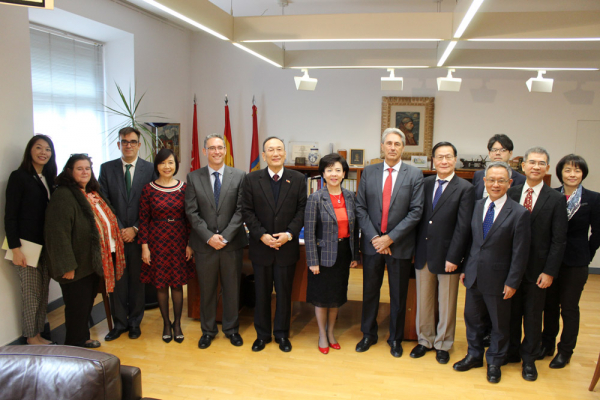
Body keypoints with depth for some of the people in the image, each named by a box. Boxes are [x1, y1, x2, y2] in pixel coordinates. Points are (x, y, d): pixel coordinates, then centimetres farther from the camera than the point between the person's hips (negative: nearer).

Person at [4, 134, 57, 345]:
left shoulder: (49, 178, 11)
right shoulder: (19, 176, -6)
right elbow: (10, 215, -9)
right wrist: (15, 249, -15)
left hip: (47, 245, 6)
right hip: (27, 244, -6)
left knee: (44, 292, 10)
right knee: (31, 292, 1)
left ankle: (38, 334, 20)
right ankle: (31, 338, 14)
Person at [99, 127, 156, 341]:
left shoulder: (149, 169, 1)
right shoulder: (107, 168, 5)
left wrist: (135, 229, -9)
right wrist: (118, 229, -8)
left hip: (139, 235, -1)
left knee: (138, 280, 8)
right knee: (116, 281, 7)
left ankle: (135, 322, 22)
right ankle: (119, 323, 21)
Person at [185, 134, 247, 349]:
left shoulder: (239, 176, 0)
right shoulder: (193, 177, 2)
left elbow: (241, 210, -4)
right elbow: (192, 212, -2)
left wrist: (225, 236, -13)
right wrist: (209, 236, -12)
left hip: (232, 243, 0)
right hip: (204, 243, 0)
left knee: (232, 288, 10)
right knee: (207, 289, 11)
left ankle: (231, 329, 27)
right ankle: (208, 330, 27)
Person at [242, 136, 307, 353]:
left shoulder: (298, 179, 0)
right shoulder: (252, 179, -1)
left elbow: (302, 210, -2)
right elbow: (247, 211, -3)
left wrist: (289, 234, -15)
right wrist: (262, 235, -14)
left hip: (287, 246, 0)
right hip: (261, 246, 0)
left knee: (284, 292, 10)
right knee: (262, 293, 12)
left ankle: (282, 334, 27)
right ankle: (262, 334, 27)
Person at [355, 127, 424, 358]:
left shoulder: (414, 175, -4)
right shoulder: (368, 172, 3)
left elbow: (415, 212, -9)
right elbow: (360, 208, 1)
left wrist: (390, 238, -14)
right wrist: (373, 237, -10)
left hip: (400, 245, -2)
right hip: (372, 243, 2)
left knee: (398, 295, 11)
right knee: (370, 291, 13)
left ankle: (395, 339, 29)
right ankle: (368, 334, 32)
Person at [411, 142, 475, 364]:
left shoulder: (465, 189, -7)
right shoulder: (425, 184, 6)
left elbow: (463, 227, -11)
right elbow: (418, 218, 7)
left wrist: (453, 258, -15)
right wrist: (415, 248, 2)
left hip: (447, 256, -4)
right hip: (423, 254, 4)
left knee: (446, 304, 10)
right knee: (423, 301, 15)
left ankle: (443, 345, 28)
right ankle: (425, 340, 32)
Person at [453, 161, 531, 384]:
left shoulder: (519, 214, -12)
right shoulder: (477, 206, 4)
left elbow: (520, 253, -11)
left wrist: (512, 282, -12)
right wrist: (465, 268, 9)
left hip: (498, 280, -4)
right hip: (474, 276, 5)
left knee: (499, 324, 12)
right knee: (472, 318, 16)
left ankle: (494, 363, 32)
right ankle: (474, 356, 37)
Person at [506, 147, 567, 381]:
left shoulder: (556, 200, -5)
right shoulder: (511, 193, 1)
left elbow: (559, 240, -6)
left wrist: (549, 271, -10)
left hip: (537, 269, -2)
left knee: (533, 315, 11)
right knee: (511, 311, 14)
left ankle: (529, 359, 28)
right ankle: (511, 352, 32)